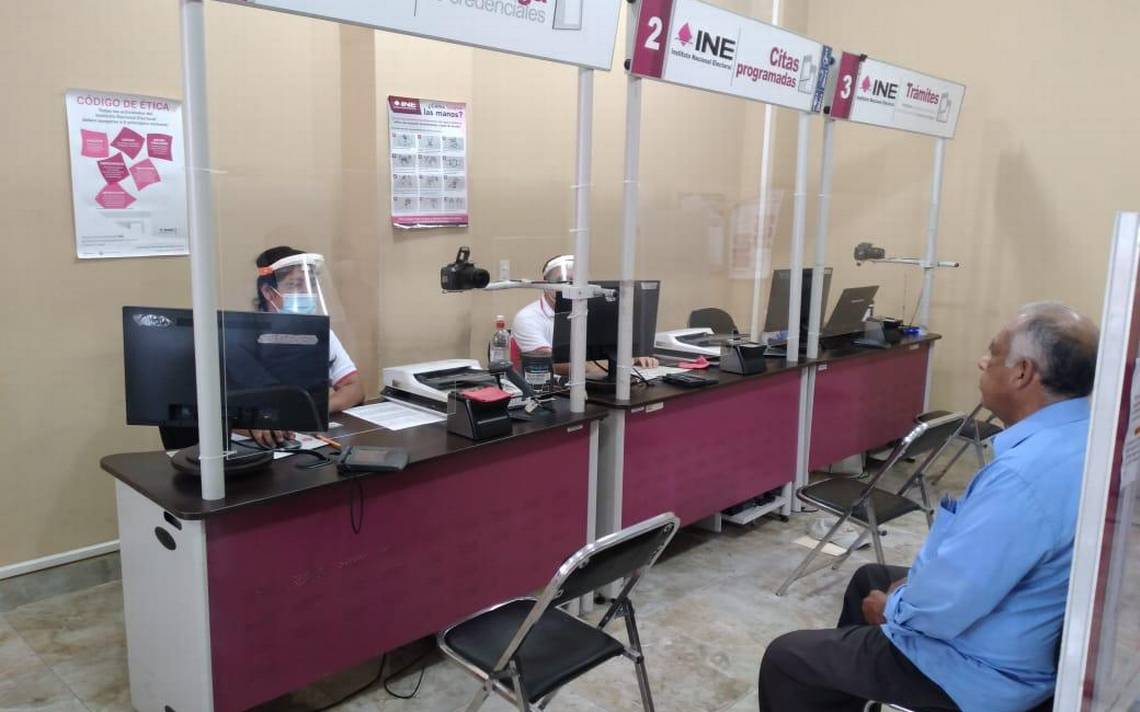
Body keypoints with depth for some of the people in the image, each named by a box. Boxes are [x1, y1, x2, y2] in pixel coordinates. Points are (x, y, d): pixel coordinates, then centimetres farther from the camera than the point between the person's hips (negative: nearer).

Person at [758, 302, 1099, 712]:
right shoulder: (1078, 436, -3)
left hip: (980, 668, -9)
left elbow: (942, 610, -30)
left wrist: (890, 609, -10)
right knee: (869, 578, 31)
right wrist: (919, 579, 6)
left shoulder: (1024, 475, -36)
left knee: (784, 659, 2)